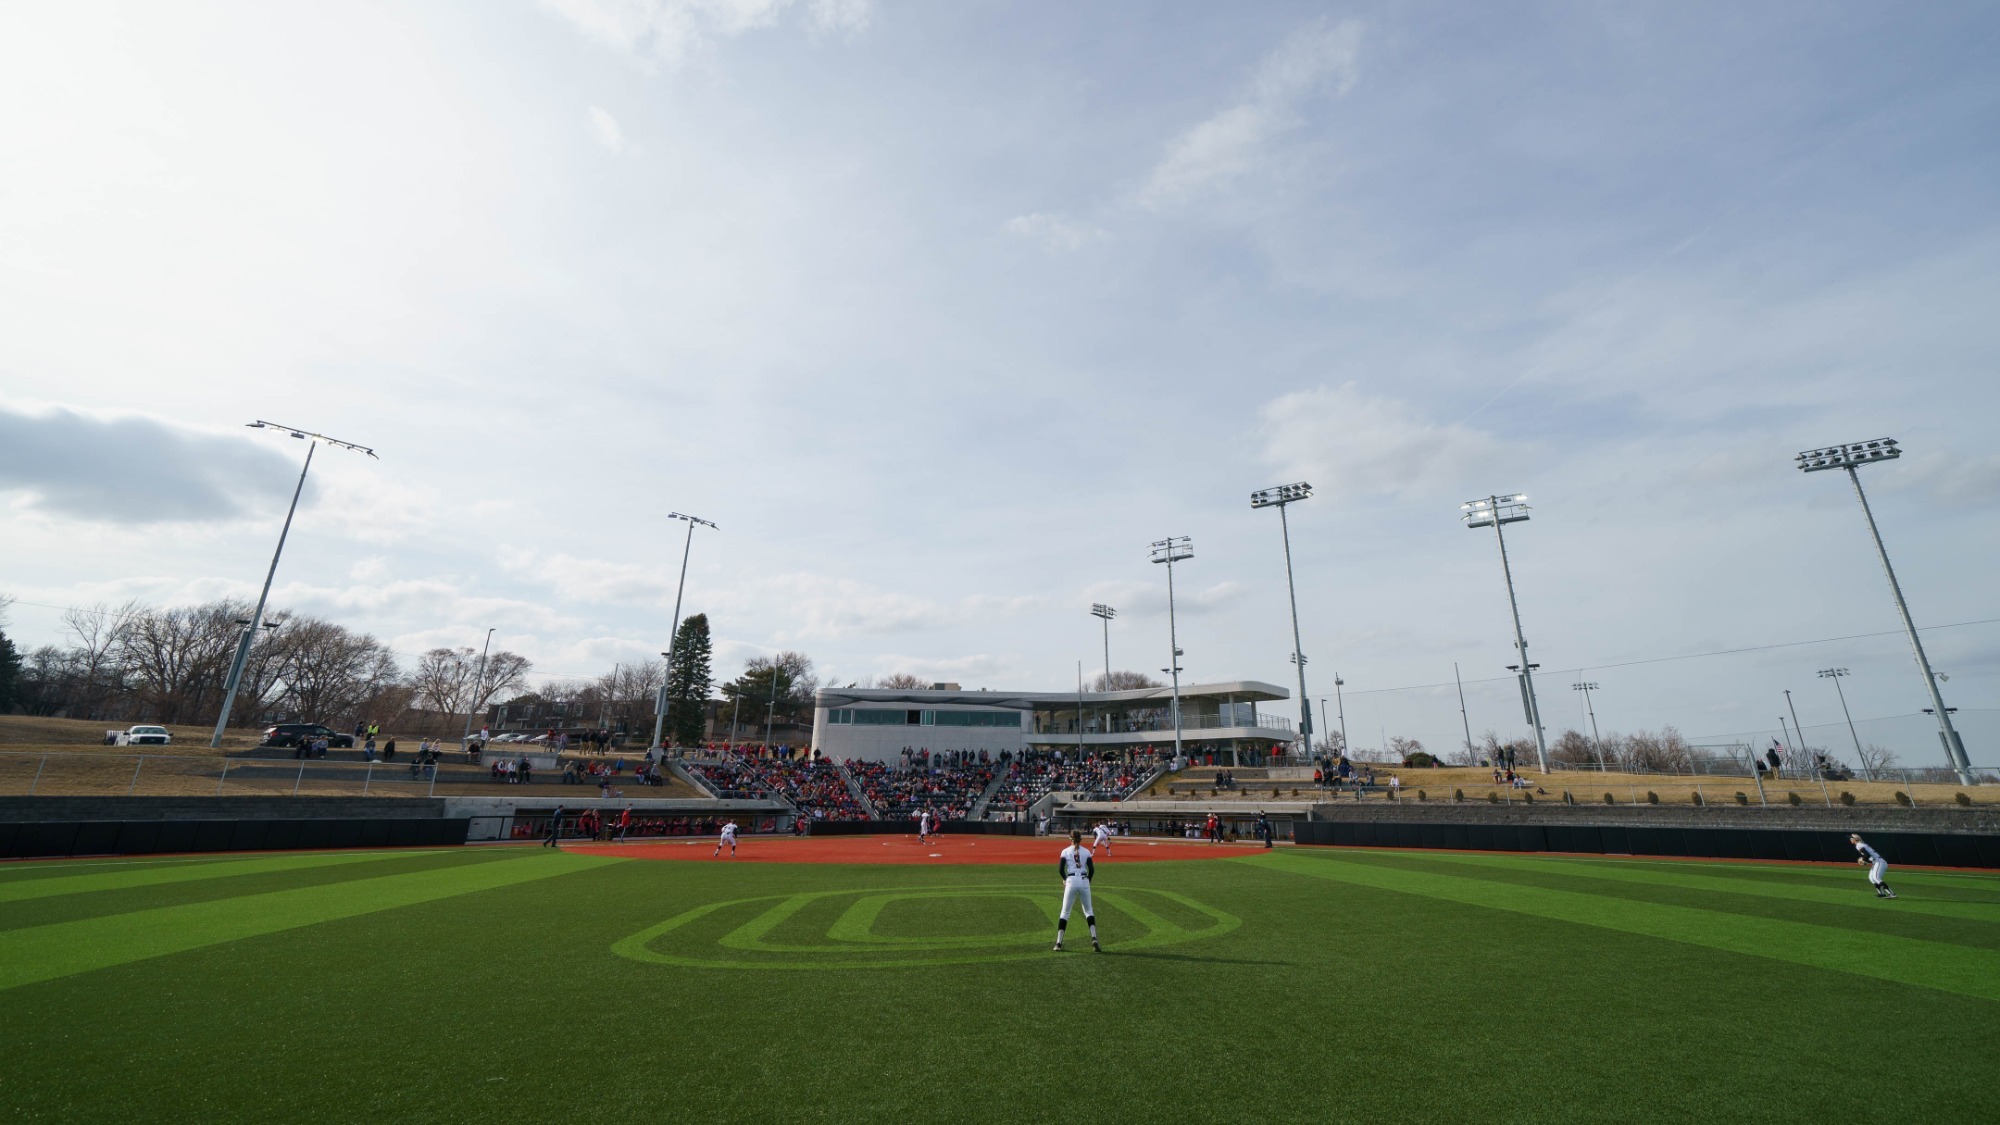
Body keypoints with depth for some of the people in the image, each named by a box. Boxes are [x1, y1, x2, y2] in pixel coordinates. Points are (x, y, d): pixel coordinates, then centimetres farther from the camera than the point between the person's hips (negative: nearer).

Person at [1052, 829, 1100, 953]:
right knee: (1088, 911, 14)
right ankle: (1094, 938, -5)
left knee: (1065, 912, 8)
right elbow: (1092, 870, 0)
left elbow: (1060, 869, -3)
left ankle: (1058, 943, 4)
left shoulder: (1065, 851, 5)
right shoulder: (1086, 851, 7)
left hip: (1071, 881, -1)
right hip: (1084, 881, 1)